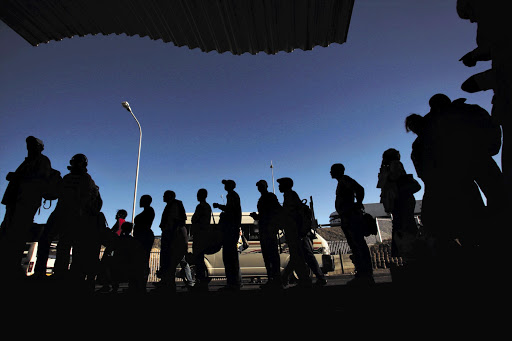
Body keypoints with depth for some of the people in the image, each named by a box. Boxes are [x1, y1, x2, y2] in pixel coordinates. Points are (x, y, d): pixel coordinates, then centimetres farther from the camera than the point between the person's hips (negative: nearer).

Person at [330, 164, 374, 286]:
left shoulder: (345, 179, -3)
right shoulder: (340, 183, 25)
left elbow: (360, 189, -16)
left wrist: (358, 205, -12)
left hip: (351, 216, -10)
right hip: (346, 218, 10)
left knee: (359, 244, -14)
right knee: (354, 246, 6)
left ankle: (367, 275, -15)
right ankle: (360, 274, 8)